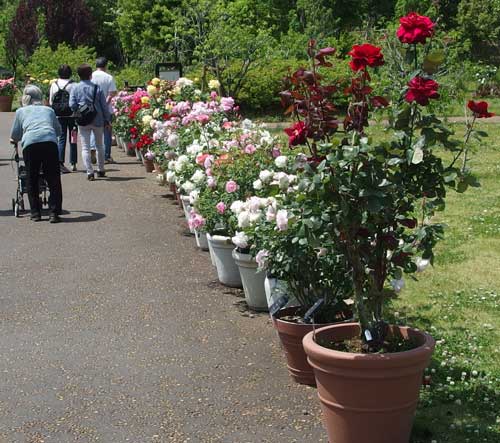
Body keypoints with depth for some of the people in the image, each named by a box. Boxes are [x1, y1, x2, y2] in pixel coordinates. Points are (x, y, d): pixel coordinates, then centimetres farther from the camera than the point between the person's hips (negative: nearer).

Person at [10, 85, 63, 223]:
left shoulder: (20, 111, 25)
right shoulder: (49, 110, 28)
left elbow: (14, 136, 28)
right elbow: (58, 130, 32)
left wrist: (14, 140, 51)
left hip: (30, 143, -1)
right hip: (50, 141, 1)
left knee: (31, 180, 13)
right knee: (53, 180, 7)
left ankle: (35, 213, 15)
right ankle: (54, 213, 4)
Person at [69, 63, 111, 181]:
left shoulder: (75, 88, -4)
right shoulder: (97, 88, -4)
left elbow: (72, 105, -9)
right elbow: (104, 105, -2)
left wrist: (78, 114, 9)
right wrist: (107, 120, 7)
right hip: (98, 121, 1)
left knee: (85, 147, 2)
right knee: (99, 146, 17)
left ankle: (89, 172, -6)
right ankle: (101, 170, 24)